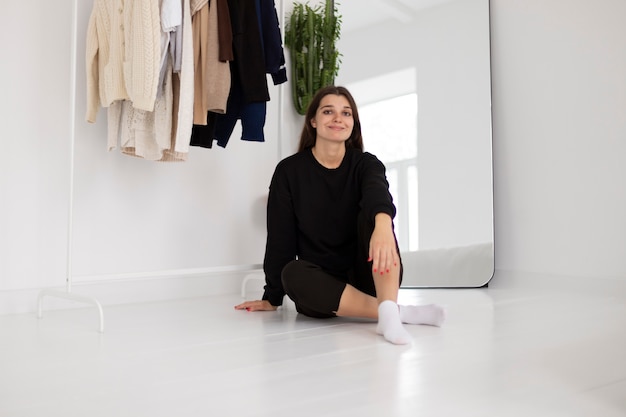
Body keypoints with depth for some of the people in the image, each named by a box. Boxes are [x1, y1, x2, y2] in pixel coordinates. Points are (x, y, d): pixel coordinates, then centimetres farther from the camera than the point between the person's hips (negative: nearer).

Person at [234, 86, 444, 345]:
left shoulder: (365, 164, -1)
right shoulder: (289, 170, -1)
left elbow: (377, 193, -26)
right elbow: (280, 238, 0)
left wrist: (383, 223, -50)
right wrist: (272, 298, 2)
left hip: (366, 280, 0)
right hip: (319, 291, 1)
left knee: (372, 215, -25)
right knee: (293, 274, -32)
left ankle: (389, 310, -42)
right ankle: (400, 312, -33)